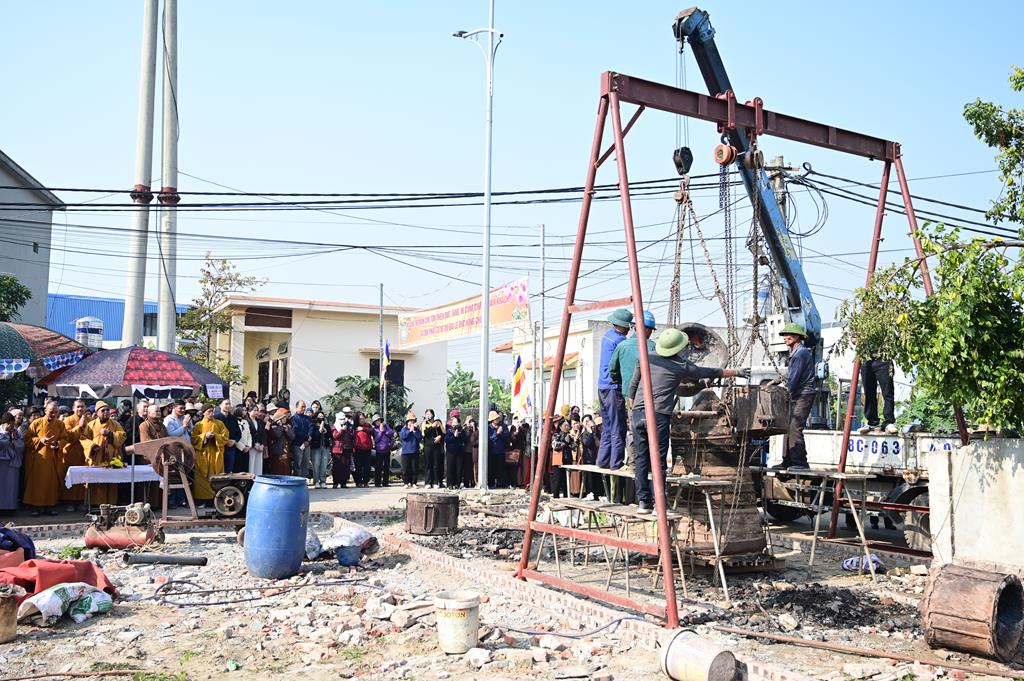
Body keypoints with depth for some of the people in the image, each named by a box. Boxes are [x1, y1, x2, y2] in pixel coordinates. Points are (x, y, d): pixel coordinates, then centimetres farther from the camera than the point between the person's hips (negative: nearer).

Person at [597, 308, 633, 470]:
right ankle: (617, 463, -4)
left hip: (602, 387, 9)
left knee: (608, 427, 14)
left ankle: (603, 460, 15)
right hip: (614, 388, -9)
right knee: (618, 428, -5)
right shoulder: (619, 340, -12)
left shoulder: (607, 336, 15)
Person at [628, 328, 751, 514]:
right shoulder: (682, 366, 3)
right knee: (658, 460, -1)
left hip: (638, 413, 4)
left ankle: (643, 501, 10)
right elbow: (712, 372, 15)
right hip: (659, 415, -4)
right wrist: (736, 372, 29)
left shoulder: (647, 358, 11)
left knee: (642, 458, 8)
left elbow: (632, 386, 15)